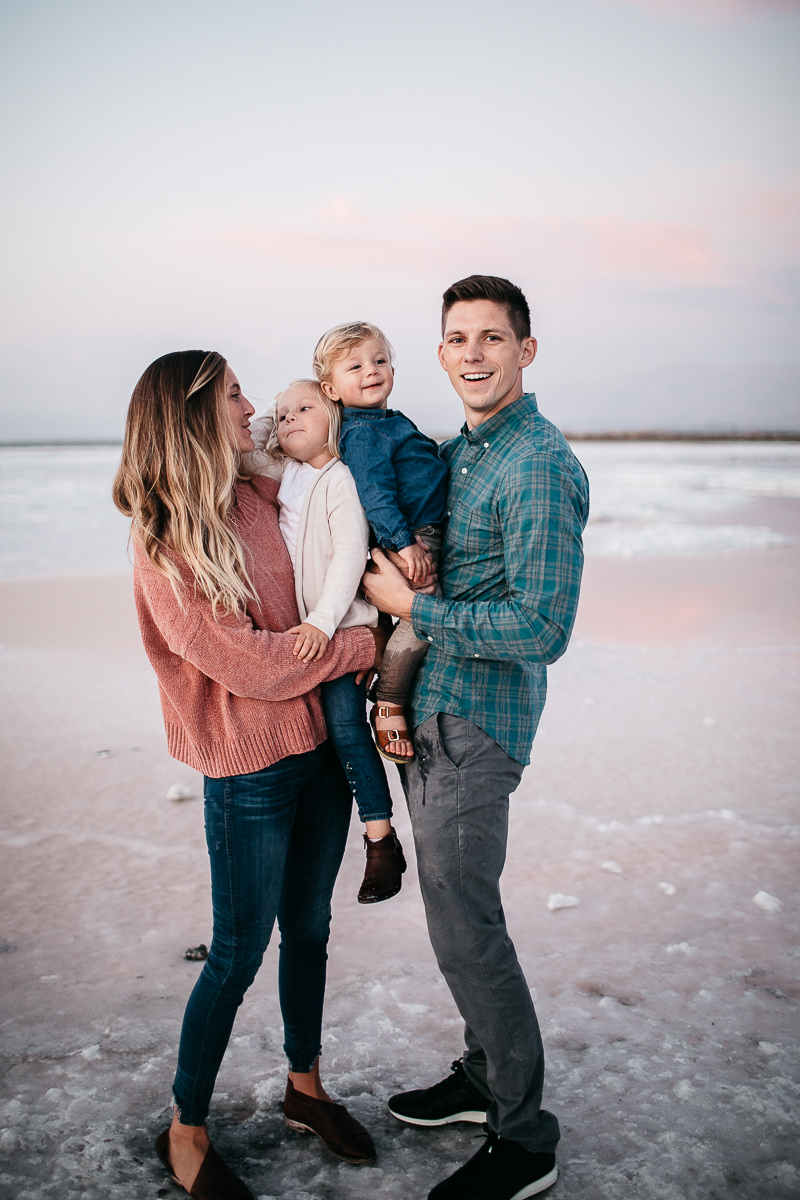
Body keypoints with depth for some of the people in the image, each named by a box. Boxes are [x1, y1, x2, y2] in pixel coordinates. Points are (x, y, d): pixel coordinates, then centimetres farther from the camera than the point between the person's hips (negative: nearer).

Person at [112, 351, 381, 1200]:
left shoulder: (258, 500, 5)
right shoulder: (165, 543, -16)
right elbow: (247, 660, -20)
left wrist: (373, 689, -1)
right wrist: (368, 644, -13)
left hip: (318, 745, 7)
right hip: (250, 771, -7)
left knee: (308, 931, 20)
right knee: (238, 956, 7)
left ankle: (305, 1088, 41)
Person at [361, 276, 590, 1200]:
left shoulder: (538, 467, -17)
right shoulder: (455, 452, 12)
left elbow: (540, 627, -23)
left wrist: (410, 609, -16)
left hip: (475, 728, -9)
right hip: (428, 717, 9)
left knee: (466, 932, -1)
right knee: (458, 914, 19)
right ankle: (483, 1078, 39)